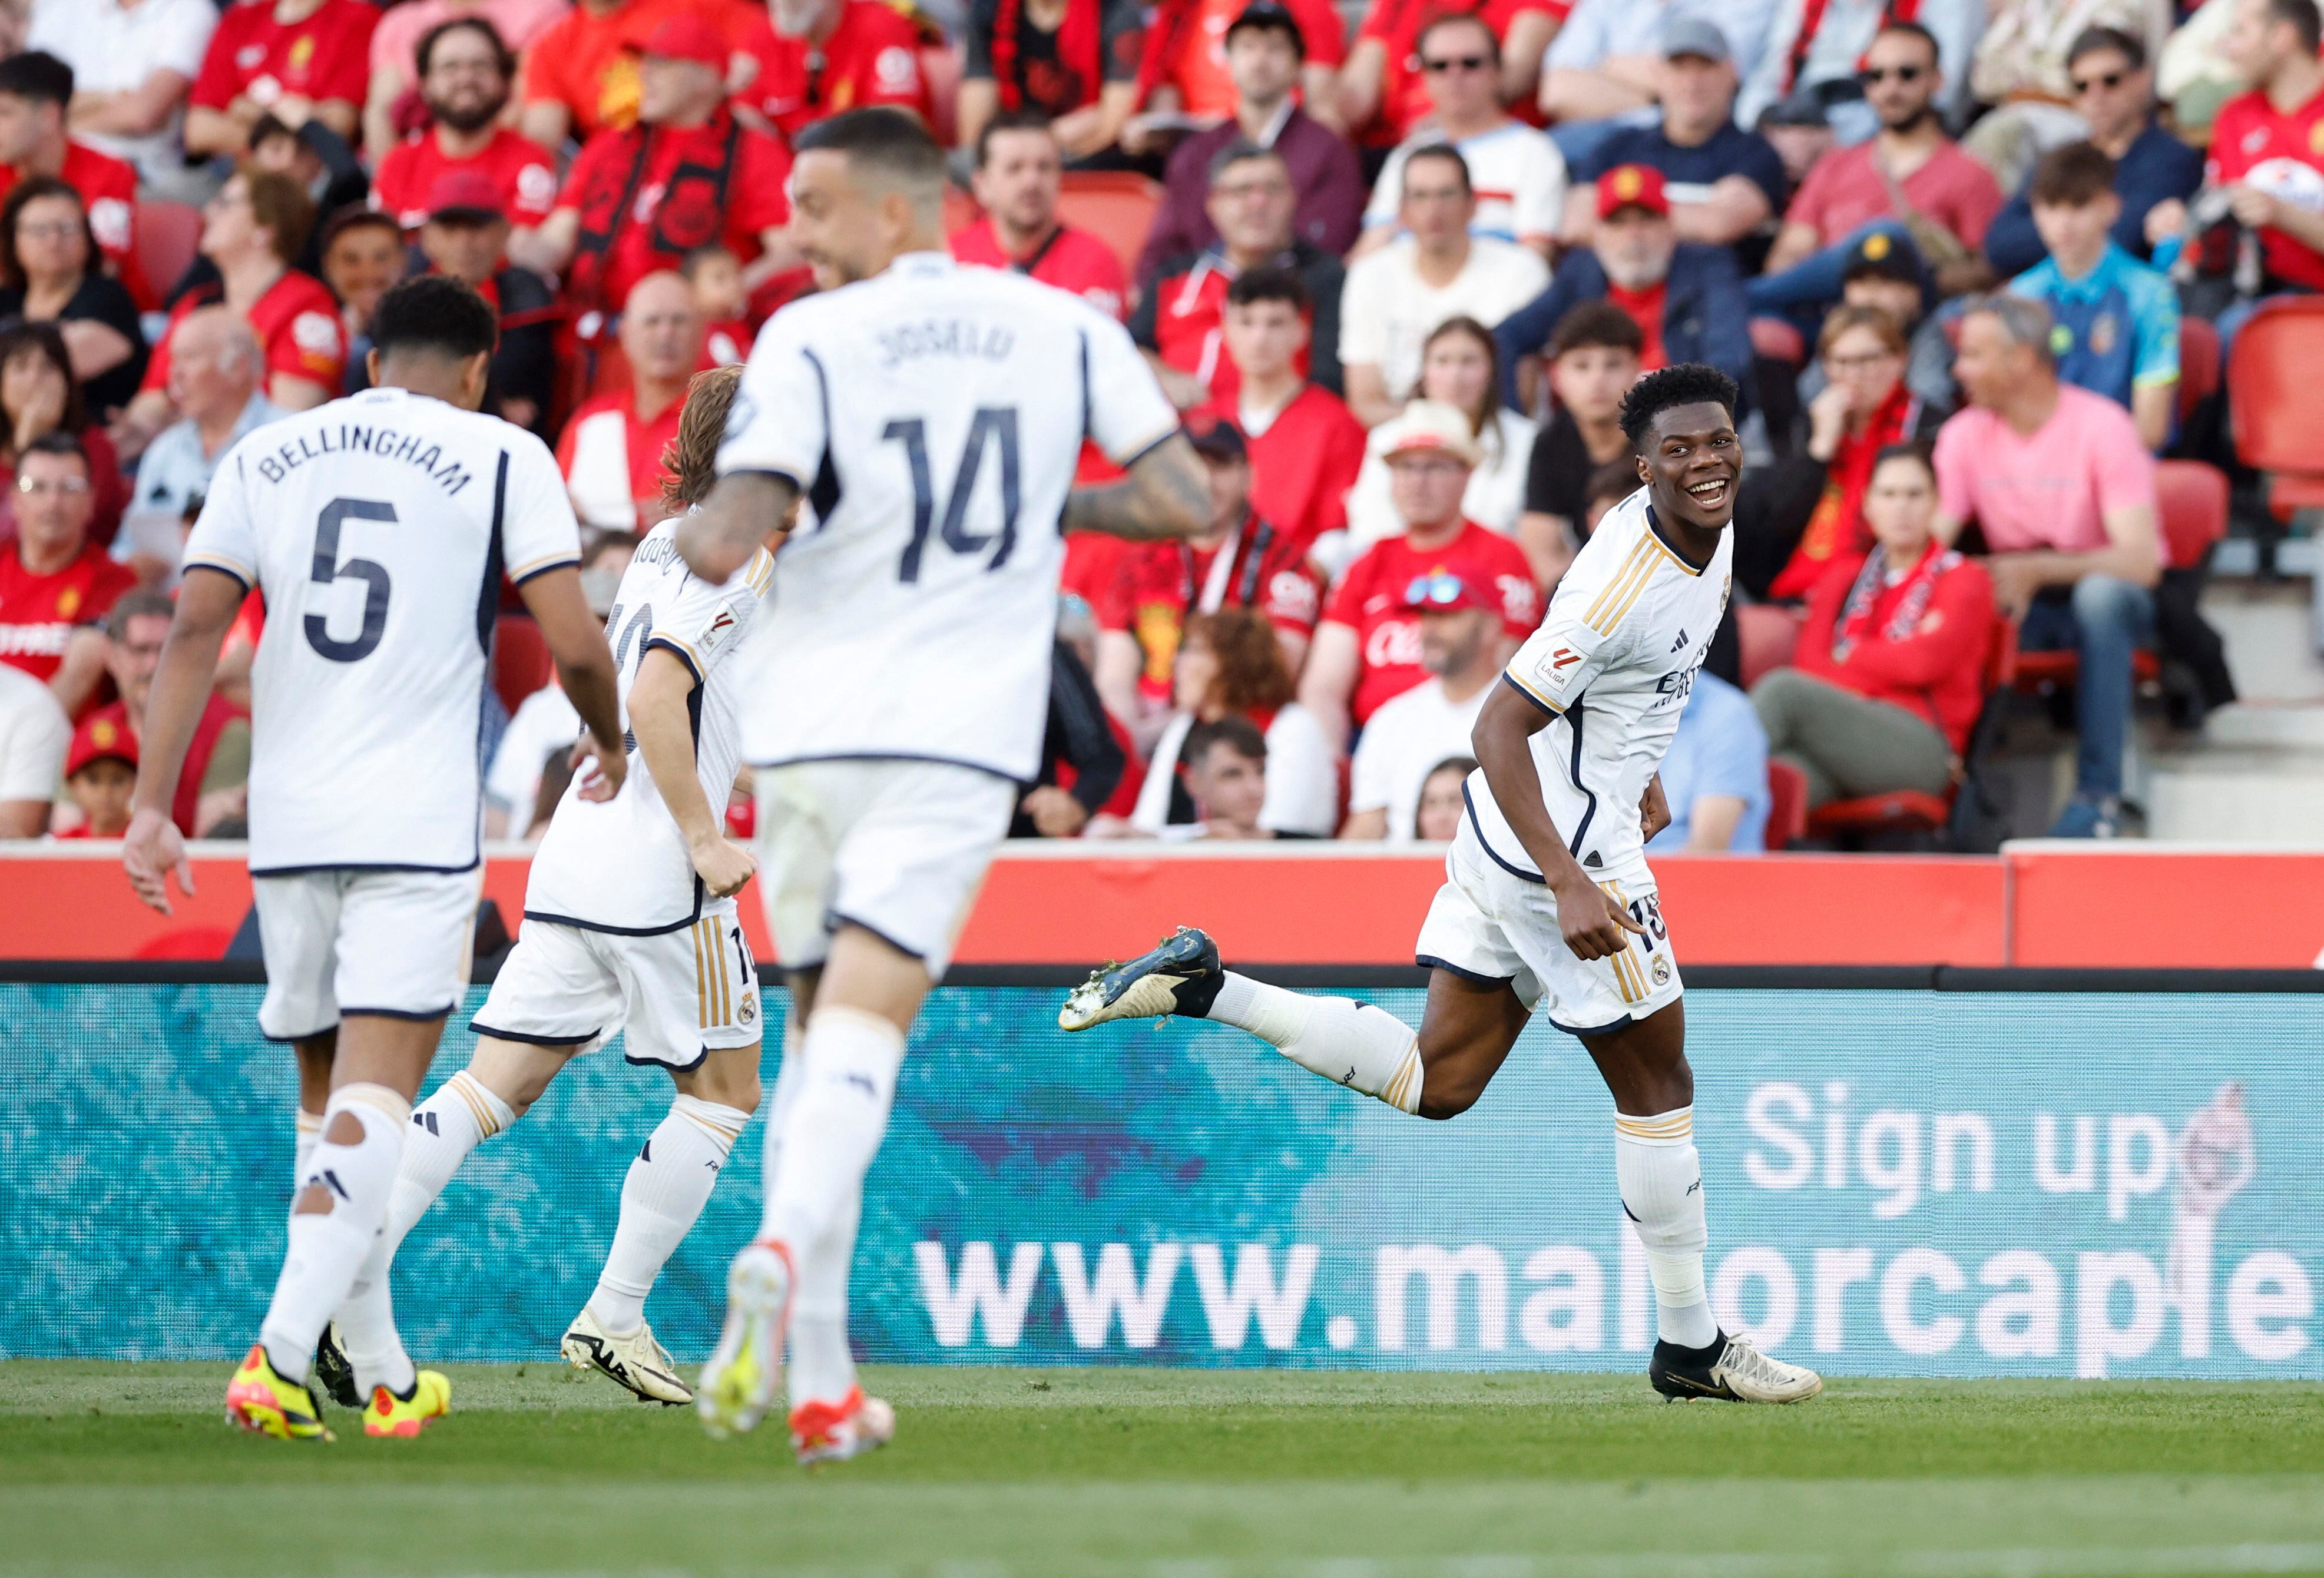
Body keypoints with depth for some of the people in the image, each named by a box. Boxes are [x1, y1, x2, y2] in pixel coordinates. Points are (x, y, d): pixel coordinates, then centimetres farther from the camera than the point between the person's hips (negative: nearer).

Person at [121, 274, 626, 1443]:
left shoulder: (266, 457, 13)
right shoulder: (502, 457, 3)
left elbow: (195, 626, 2)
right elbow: (573, 644, -5)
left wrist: (152, 806, -1)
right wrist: (610, 744, 15)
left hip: (288, 821, 4)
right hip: (419, 822, -4)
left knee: (328, 1094, 16)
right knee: (373, 1096, -8)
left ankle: (374, 1370, 20)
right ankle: (281, 1355, -24)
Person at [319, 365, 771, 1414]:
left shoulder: (668, 544, 18)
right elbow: (655, 699, -21)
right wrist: (704, 840, -18)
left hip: (575, 856, 8)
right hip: (656, 869, -8)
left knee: (498, 1084, 1)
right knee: (724, 1088, 7)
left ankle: (351, 1265, -15)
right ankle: (612, 1319, 4)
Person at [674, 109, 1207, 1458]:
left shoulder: (810, 340, -3)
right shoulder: (1062, 325, 6)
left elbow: (722, 548, -11)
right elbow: (1189, 502, 4)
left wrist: (684, 522, 11)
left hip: (809, 731, 0)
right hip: (963, 734, 0)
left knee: (821, 1030, 12)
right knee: (859, 1032, -8)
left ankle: (822, 1378, 8)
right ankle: (783, 1249, -37)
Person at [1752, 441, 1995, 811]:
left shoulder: (1963, 580, 14)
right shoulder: (1844, 574, 27)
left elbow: (1924, 663, -4)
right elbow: (1808, 659, 10)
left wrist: (1849, 655, 9)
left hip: (1920, 746, -3)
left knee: (1782, 690, -31)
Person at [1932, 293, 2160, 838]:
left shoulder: (2100, 426, -16)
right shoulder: (1965, 435, -2)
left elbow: (2140, 561, -25)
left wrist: (2036, 570, -34)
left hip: (2105, 601, -3)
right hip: (2020, 607, 3)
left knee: (2101, 593, -39)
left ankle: (2098, 790, -35)